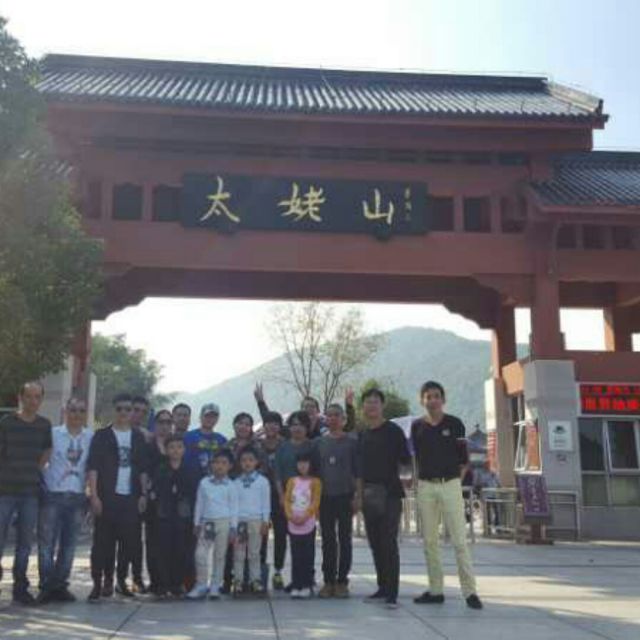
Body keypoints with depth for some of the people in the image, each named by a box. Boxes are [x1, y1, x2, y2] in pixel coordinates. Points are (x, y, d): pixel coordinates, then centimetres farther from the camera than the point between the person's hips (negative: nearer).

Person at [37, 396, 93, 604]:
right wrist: (43, 482, -3)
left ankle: (60, 585, 16)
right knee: (47, 542, -3)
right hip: (52, 495, -2)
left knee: (68, 544, 7)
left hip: (77, 497, 2)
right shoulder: (53, 434, -1)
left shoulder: (91, 437, 4)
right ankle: (46, 586, 4)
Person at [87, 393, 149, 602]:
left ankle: (121, 580, 19)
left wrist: (143, 494, 4)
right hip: (107, 496, -3)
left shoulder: (138, 437, 12)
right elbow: (93, 466, -4)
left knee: (130, 541, 4)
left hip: (131, 497, 3)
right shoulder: (102, 435, 2)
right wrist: (94, 495, -11)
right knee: (103, 542, -1)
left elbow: (143, 469, 13)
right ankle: (98, 583, 8)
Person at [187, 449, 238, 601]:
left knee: (220, 555, 5)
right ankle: (201, 585, 8)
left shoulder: (231, 486, -2)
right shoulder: (204, 483, 5)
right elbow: (199, 504, 10)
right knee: (200, 554, -2)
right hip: (206, 522, 2)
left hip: (223, 522, -2)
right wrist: (197, 524, 9)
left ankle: (215, 586, 15)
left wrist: (233, 528, -4)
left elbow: (234, 508, 0)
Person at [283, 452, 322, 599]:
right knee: (296, 556, 5)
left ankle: (307, 585, 6)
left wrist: (304, 517, -17)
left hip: (308, 524, -3)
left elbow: (315, 502, -6)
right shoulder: (292, 481, 12)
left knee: (308, 555, 0)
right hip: (293, 524, 3)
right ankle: (296, 585, 10)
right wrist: (290, 515, -11)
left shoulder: (315, 482, 1)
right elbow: (287, 500, 5)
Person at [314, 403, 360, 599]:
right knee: (328, 540, 5)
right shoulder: (319, 443, 9)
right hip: (325, 496, 2)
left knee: (344, 539, 2)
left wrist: (356, 495, -5)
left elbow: (357, 472, 1)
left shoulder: (351, 442, 2)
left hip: (345, 496, -2)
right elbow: (314, 470, 12)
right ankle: (328, 581, 11)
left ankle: (342, 582, 8)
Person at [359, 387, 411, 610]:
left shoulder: (393, 430, -3)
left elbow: (406, 460, -4)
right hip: (369, 494, 6)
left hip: (389, 493, -6)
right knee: (375, 544, 10)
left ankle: (392, 593, -6)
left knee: (389, 543, -9)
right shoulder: (363, 434, 14)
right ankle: (382, 588, 20)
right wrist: (360, 493, 18)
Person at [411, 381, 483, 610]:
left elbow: (463, 459, 3)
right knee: (429, 540, 7)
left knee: (459, 540, -5)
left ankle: (470, 591, -2)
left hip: (450, 485, -3)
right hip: (425, 487, 3)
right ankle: (435, 590, 15)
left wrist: (456, 478, -3)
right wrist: (418, 479, 7)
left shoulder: (454, 424, 1)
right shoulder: (417, 426, 7)